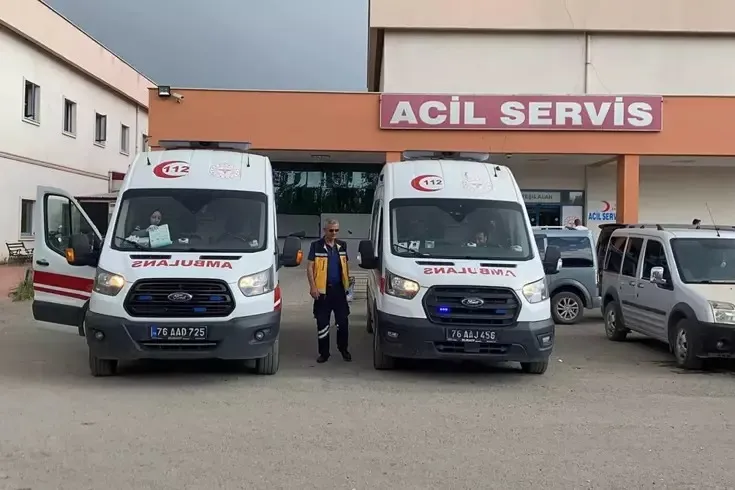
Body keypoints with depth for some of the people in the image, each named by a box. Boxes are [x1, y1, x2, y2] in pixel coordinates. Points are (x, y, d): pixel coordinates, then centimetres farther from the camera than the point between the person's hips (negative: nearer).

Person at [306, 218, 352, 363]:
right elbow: (309, 267, -5)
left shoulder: (342, 245, 10)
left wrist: (348, 283, 13)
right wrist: (312, 286, -13)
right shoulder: (316, 246, -3)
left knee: (343, 321, 6)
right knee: (322, 323, 4)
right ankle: (324, 352, 13)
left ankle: (343, 349, 21)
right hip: (322, 290, -3)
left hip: (339, 289, 3)